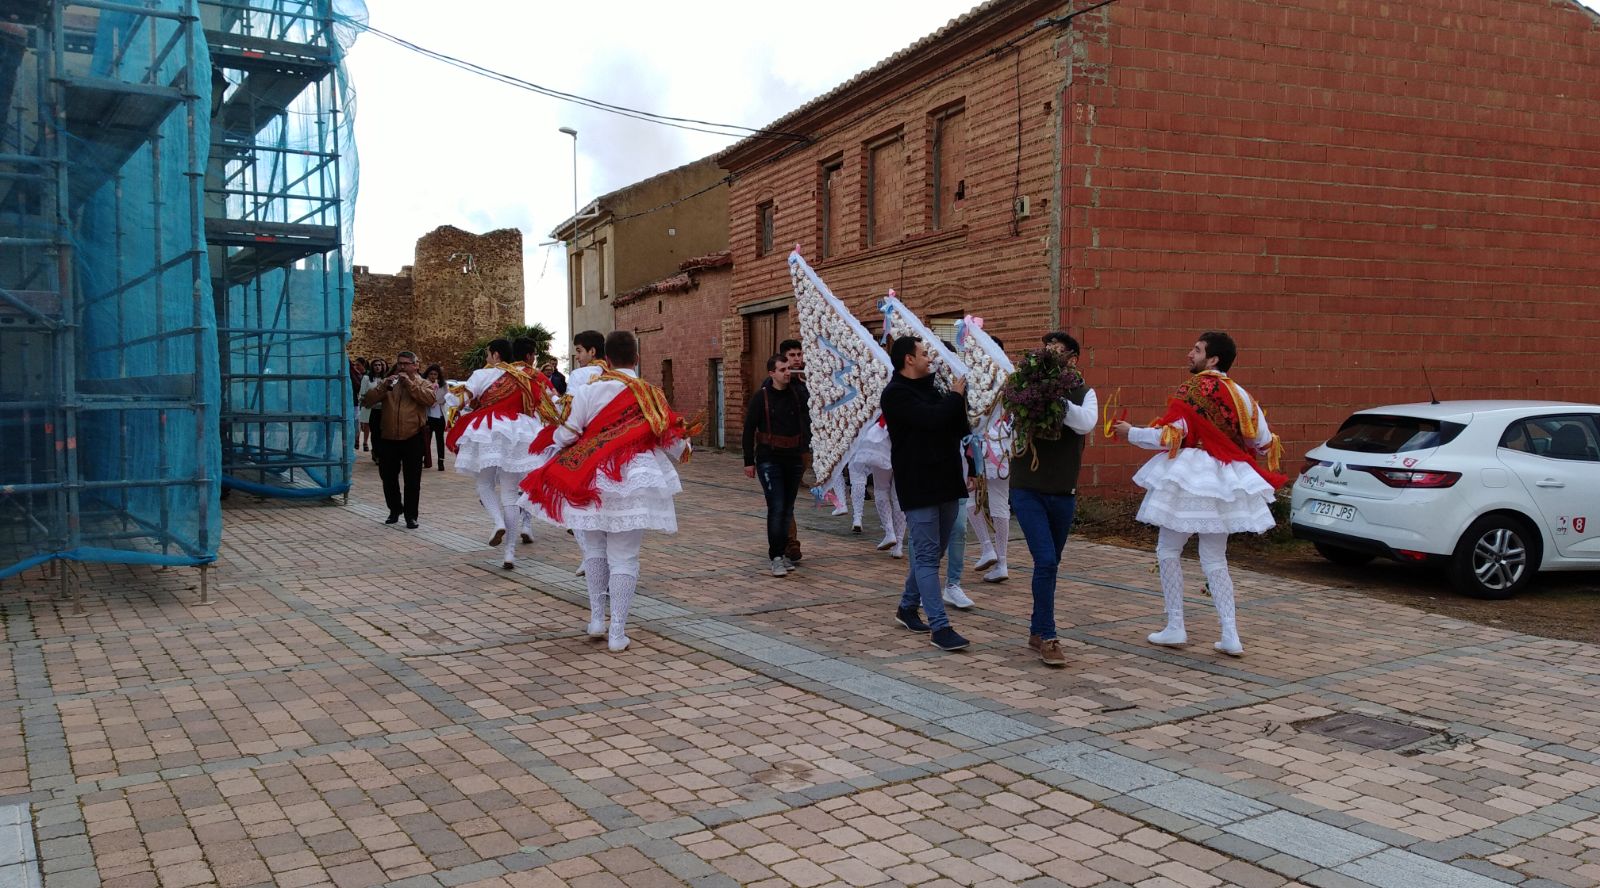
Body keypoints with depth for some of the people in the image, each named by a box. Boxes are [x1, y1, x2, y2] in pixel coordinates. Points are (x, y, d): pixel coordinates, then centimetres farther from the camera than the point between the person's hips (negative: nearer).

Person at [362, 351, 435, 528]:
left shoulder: (422, 383, 5)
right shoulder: (388, 383, 13)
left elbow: (429, 399, -18)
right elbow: (368, 401, 1)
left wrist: (410, 383, -17)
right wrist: (384, 385, -12)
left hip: (413, 438, -4)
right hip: (389, 438, 4)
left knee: (412, 479, 0)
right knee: (388, 476, 12)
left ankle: (411, 515, 10)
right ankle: (395, 510, 30)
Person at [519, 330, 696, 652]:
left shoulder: (589, 390, -5)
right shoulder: (651, 395, -1)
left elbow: (566, 435, -5)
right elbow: (673, 444, 3)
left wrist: (550, 439, 17)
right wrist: (684, 442, 26)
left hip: (591, 481, 0)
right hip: (634, 483, 0)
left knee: (594, 550, 18)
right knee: (624, 557, 4)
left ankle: (597, 619, 21)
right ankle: (617, 632, 3)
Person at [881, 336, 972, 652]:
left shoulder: (931, 389, 16)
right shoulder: (895, 394, -10)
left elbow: (956, 427, 20)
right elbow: (931, 418, -23)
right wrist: (956, 396, -8)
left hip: (945, 484, 8)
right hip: (918, 487, -8)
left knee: (933, 552, 16)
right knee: (927, 556, -6)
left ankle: (907, 608, 32)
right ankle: (940, 627, -6)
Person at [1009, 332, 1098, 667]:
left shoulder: (1083, 393, 1)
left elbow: (1086, 423, -19)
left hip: (1063, 492, 3)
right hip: (1027, 489, -3)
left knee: (1050, 564, 14)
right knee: (1046, 561, -12)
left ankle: (1037, 631, 28)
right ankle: (1046, 637, -3)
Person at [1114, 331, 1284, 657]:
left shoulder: (1193, 388, -11)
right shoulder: (1240, 394, 8)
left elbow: (1168, 437, -15)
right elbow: (1263, 442, 12)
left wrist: (1130, 433, 0)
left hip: (1191, 479, -6)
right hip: (1225, 481, 6)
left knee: (1168, 551, 8)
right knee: (1215, 560, 12)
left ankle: (1175, 628, 9)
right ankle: (1230, 636, 6)